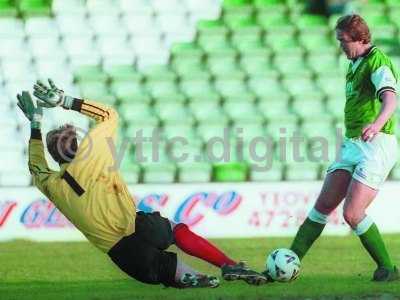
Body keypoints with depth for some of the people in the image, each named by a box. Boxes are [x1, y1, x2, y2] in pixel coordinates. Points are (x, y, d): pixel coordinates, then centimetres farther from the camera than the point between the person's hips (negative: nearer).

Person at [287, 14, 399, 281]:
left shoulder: (377, 62, -13)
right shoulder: (355, 64, 17)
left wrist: (376, 124, -51)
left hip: (376, 146, -9)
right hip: (352, 145, 9)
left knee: (352, 214, -15)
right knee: (324, 204, 3)